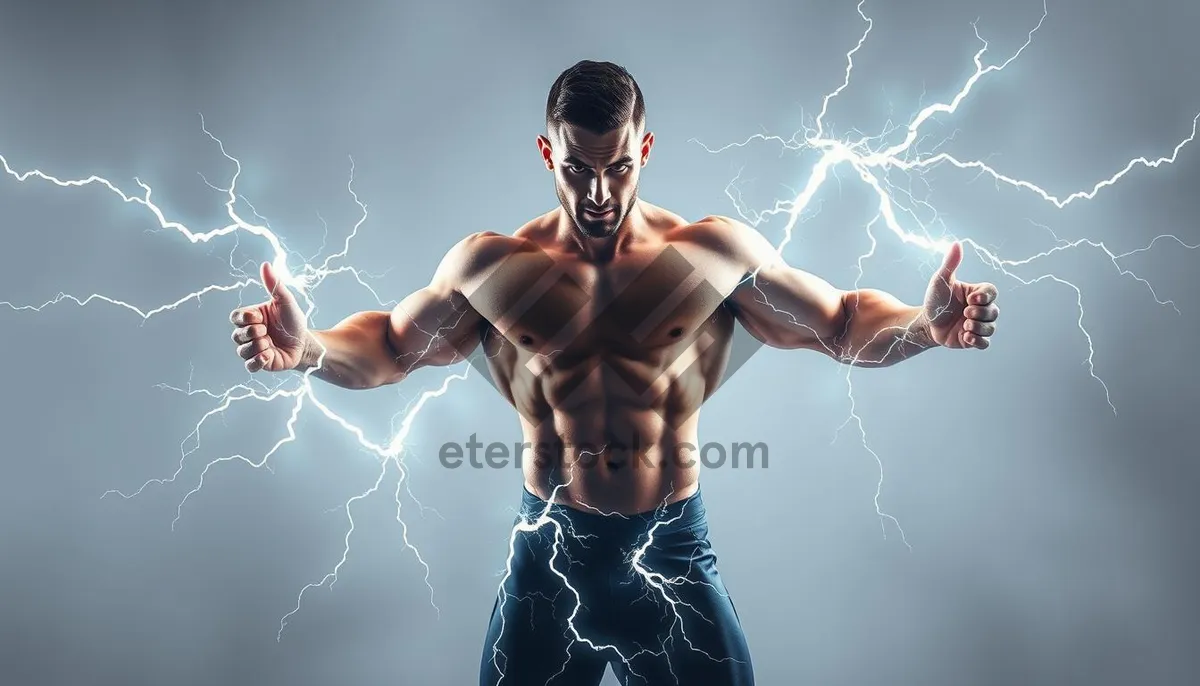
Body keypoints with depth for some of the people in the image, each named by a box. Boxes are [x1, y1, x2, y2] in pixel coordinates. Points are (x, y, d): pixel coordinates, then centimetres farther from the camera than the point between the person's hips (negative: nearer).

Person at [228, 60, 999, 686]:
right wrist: (307, 347, -12)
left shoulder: (718, 254, -6)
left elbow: (841, 323, 1)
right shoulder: (489, 267, -3)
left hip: (671, 550, 0)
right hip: (550, 552, 1)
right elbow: (388, 346, 8)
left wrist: (923, 323, -18)